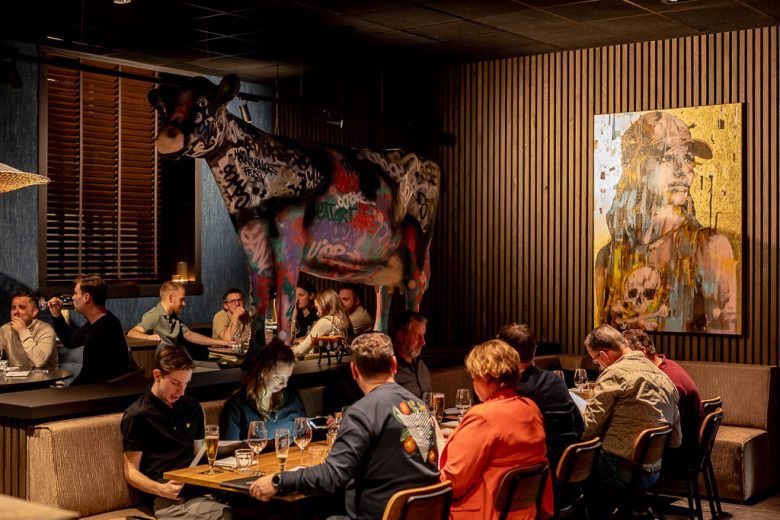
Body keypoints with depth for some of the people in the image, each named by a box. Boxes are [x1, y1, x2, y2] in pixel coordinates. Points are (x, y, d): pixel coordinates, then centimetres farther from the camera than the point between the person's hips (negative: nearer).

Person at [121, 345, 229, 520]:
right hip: (166, 498, -5)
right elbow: (131, 472, 2)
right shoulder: (137, 416, 3)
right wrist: (161, 489, -17)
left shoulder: (192, 408, 21)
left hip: (196, 489, 5)